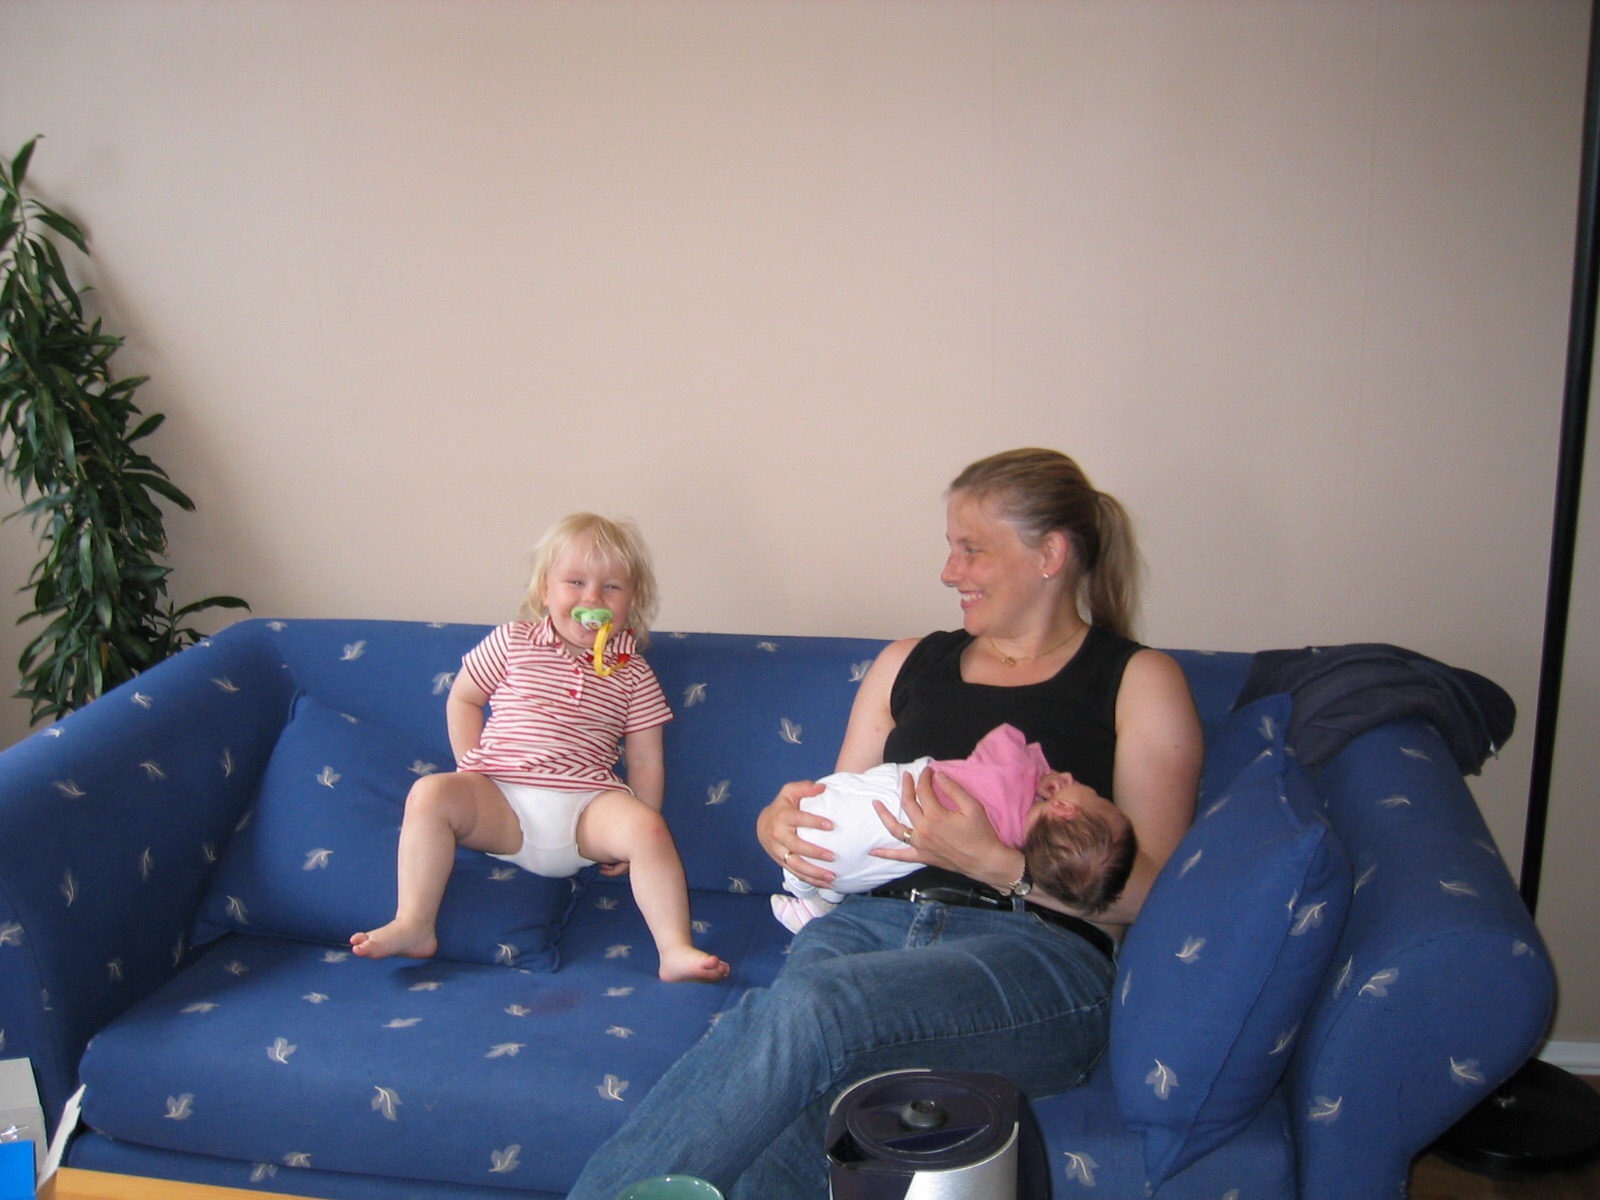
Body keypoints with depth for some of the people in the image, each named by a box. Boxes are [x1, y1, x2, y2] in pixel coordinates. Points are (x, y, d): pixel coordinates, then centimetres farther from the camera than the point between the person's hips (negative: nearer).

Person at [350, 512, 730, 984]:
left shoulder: (633, 675, 8)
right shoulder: (512, 643, 9)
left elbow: (645, 762, 8)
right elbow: (462, 699, 17)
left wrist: (636, 839, 0)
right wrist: (473, 769, 4)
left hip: (587, 805, 0)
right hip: (501, 801, 1)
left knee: (648, 827, -28)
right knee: (431, 793, -25)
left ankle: (675, 949, -24)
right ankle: (414, 927, -20)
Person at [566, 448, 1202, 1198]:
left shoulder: (1139, 682, 10)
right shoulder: (909, 664, 24)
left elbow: (1151, 889, 1)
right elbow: (842, 818, 27)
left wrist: (990, 860, -14)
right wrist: (786, 824, 2)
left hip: (1037, 951, -3)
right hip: (875, 922, 4)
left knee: (802, 1009, -35)